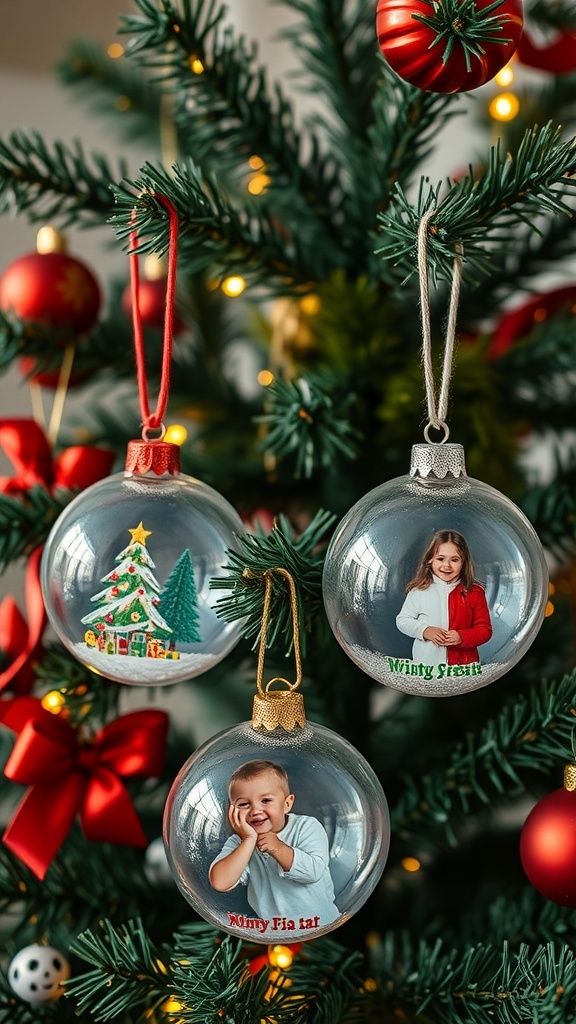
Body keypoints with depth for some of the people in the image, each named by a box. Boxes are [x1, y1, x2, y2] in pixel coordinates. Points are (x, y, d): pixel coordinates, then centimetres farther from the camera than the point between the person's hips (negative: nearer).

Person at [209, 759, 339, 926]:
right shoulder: (240, 842, -1)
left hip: (323, 922, -1)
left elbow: (314, 871, -15)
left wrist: (278, 848, -19)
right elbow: (220, 883, -18)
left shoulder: (306, 827, -3)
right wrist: (250, 840, -19)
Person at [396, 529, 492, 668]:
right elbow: (402, 620, 4)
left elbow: (484, 630, 1)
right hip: (425, 663, 0)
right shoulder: (419, 590, 0)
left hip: (463, 663, 0)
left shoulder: (474, 593, 0)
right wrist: (424, 630, -14)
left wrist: (462, 637, -17)